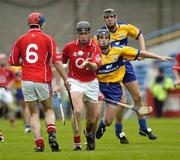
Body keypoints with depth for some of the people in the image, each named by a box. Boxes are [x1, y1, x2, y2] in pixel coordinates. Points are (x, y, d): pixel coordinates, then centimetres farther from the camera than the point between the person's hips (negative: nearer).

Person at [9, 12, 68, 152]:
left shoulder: (21, 40, 7)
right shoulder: (48, 39, -1)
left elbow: (13, 61, 13)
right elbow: (57, 62, -7)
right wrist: (65, 79, -2)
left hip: (26, 81, 1)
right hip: (43, 81, -1)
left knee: (34, 113, 9)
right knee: (49, 110, 16)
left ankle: (39, 143, -6)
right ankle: (52, 134, -10)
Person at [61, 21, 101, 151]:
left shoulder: (95, 47, -8)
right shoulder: (70, 47, -4)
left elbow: (95, 67, -23)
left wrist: (89, 64, -45)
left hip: (91, 83, 1)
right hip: (75, 82, -1)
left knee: (92, 119, 7)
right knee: (78, 111, -27)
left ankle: (88, 133, 43)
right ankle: (77, 142, -16)